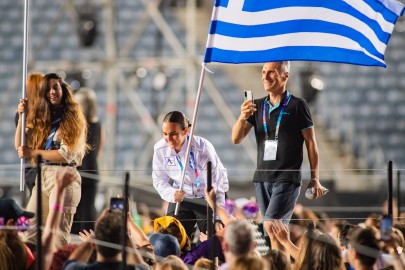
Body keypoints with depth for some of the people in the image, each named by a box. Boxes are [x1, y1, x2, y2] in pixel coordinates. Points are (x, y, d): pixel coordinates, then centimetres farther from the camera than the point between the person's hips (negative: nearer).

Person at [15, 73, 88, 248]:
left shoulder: (73, 119, -2)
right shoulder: (43, 118, 15)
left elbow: (67, 154, -12)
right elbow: (20, 145, 11)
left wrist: (33, 153, -12)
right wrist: (21, 117, 1)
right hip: (43, 176, 6)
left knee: (59, 233, -9)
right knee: (30, 233, -1)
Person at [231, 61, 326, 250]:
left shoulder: (297, 105, -2)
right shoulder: (257, 106, 12)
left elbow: (311, 143, 0)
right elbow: (236, 139, 6)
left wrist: (315, 179, -2)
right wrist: (243, 117, -15)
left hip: (287, 178, -5)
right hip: (262, 178, 6)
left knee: (271, 225, -19)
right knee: (276, 231, 8)